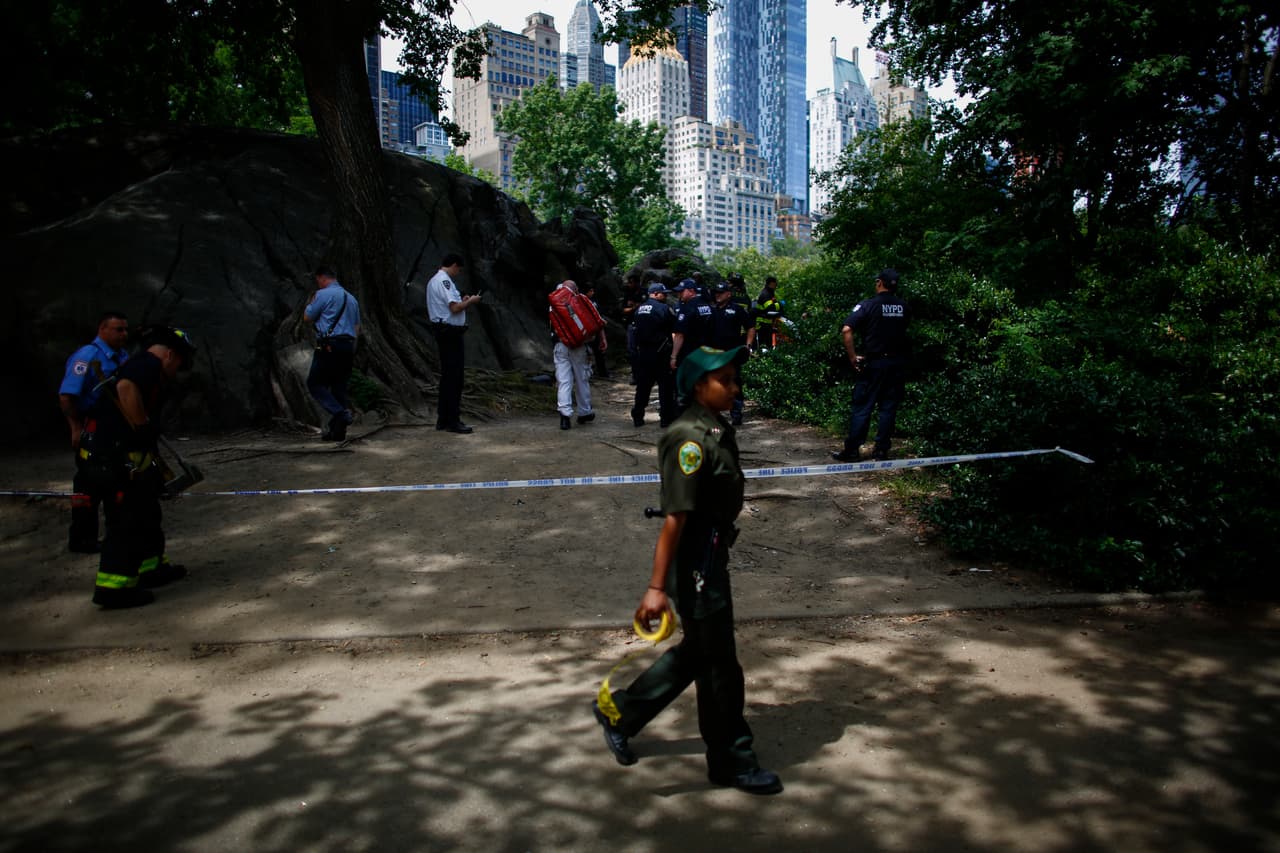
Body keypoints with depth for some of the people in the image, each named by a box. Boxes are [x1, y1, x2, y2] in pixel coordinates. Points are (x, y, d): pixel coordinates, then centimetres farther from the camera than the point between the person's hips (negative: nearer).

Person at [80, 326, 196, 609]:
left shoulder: (140, 366, 23)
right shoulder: (148, 364, -9)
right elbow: (126, 388, -32)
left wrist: (157, 465, 31)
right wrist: (144, 428, -23)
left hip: (107, 452, 10)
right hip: (114, 454, -10)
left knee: (145, 510, 20)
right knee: (129, 519, -6)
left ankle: (151, 568, 32)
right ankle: (113, 587, -3)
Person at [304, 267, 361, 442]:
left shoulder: (323, 294, -5)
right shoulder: (351, 298, 19)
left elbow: (308, 317, 1)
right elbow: (357, 327, 22)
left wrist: (311, 301, 16)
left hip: (329, 346, -7)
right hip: (349, 346, 7)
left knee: (315, 383, 2)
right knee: (339, 387, 9)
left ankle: (340, 413, -18)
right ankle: (338, 430, 7)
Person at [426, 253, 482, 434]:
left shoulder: (433, 281, 19)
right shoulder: (444, 280, -13)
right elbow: (455, 307, -21)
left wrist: (462, 301, 16)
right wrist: (471, 301, -6)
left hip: (441, 330, 11)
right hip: (450, 331, -11)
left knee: (447, 375, 15)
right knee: (454, 377, -8)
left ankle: (443, 419, 19)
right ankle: (452, 421, -6)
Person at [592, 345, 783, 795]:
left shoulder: (717, 430, 7)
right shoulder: (690, 439, -23)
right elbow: (675, 517, -26)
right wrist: (657, 586, -25)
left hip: (712, 558, 10)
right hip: (694, 564, -10)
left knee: (696, 652, 21)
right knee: (719, 664, 6)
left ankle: (619, 711, 35)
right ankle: (731, 760, 26)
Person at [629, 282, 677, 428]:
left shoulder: (639, 309, 10)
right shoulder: (663, 308, -10)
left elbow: (636, 330, 13)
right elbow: (674, 327, -8)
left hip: (642, 352, 6)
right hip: (660, 352, -6)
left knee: (642, 385, 12)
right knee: (666, 385, 2)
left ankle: (638, 417, 14)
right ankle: (666, 417, 4)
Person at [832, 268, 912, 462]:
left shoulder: (868, 305, -8)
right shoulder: (904, 307, 5)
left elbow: (847, 330, -18)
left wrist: (852, 357, -11)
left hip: (873, 363, -4)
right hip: (897, 363, 4)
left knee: (861, 408, 2)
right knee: (888, 408, 9)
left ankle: (852, 450, 5)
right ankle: (881, 450, 13)